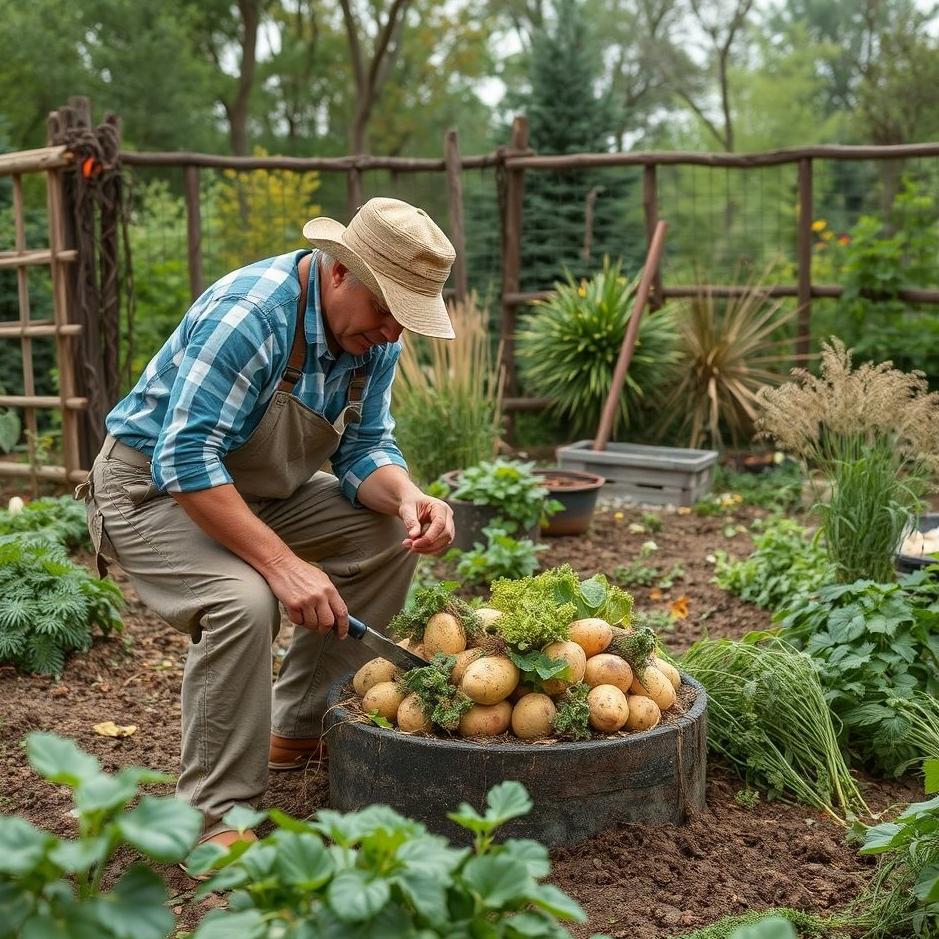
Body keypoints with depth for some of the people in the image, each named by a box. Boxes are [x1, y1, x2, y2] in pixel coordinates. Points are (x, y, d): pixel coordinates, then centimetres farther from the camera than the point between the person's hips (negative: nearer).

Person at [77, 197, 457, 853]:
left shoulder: (375, 336, -7)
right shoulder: (250, 314, -32)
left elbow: (365, 448, -3)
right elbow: (186, 460, -36)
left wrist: (406, 498, -25)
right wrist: (283, 564, -40)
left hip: (258, 490, 8)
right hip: (153, 487, -8)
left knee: (389, 538, -3)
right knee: (245, 600, -33)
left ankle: (299, 729, 8)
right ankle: (216, 817, -16)